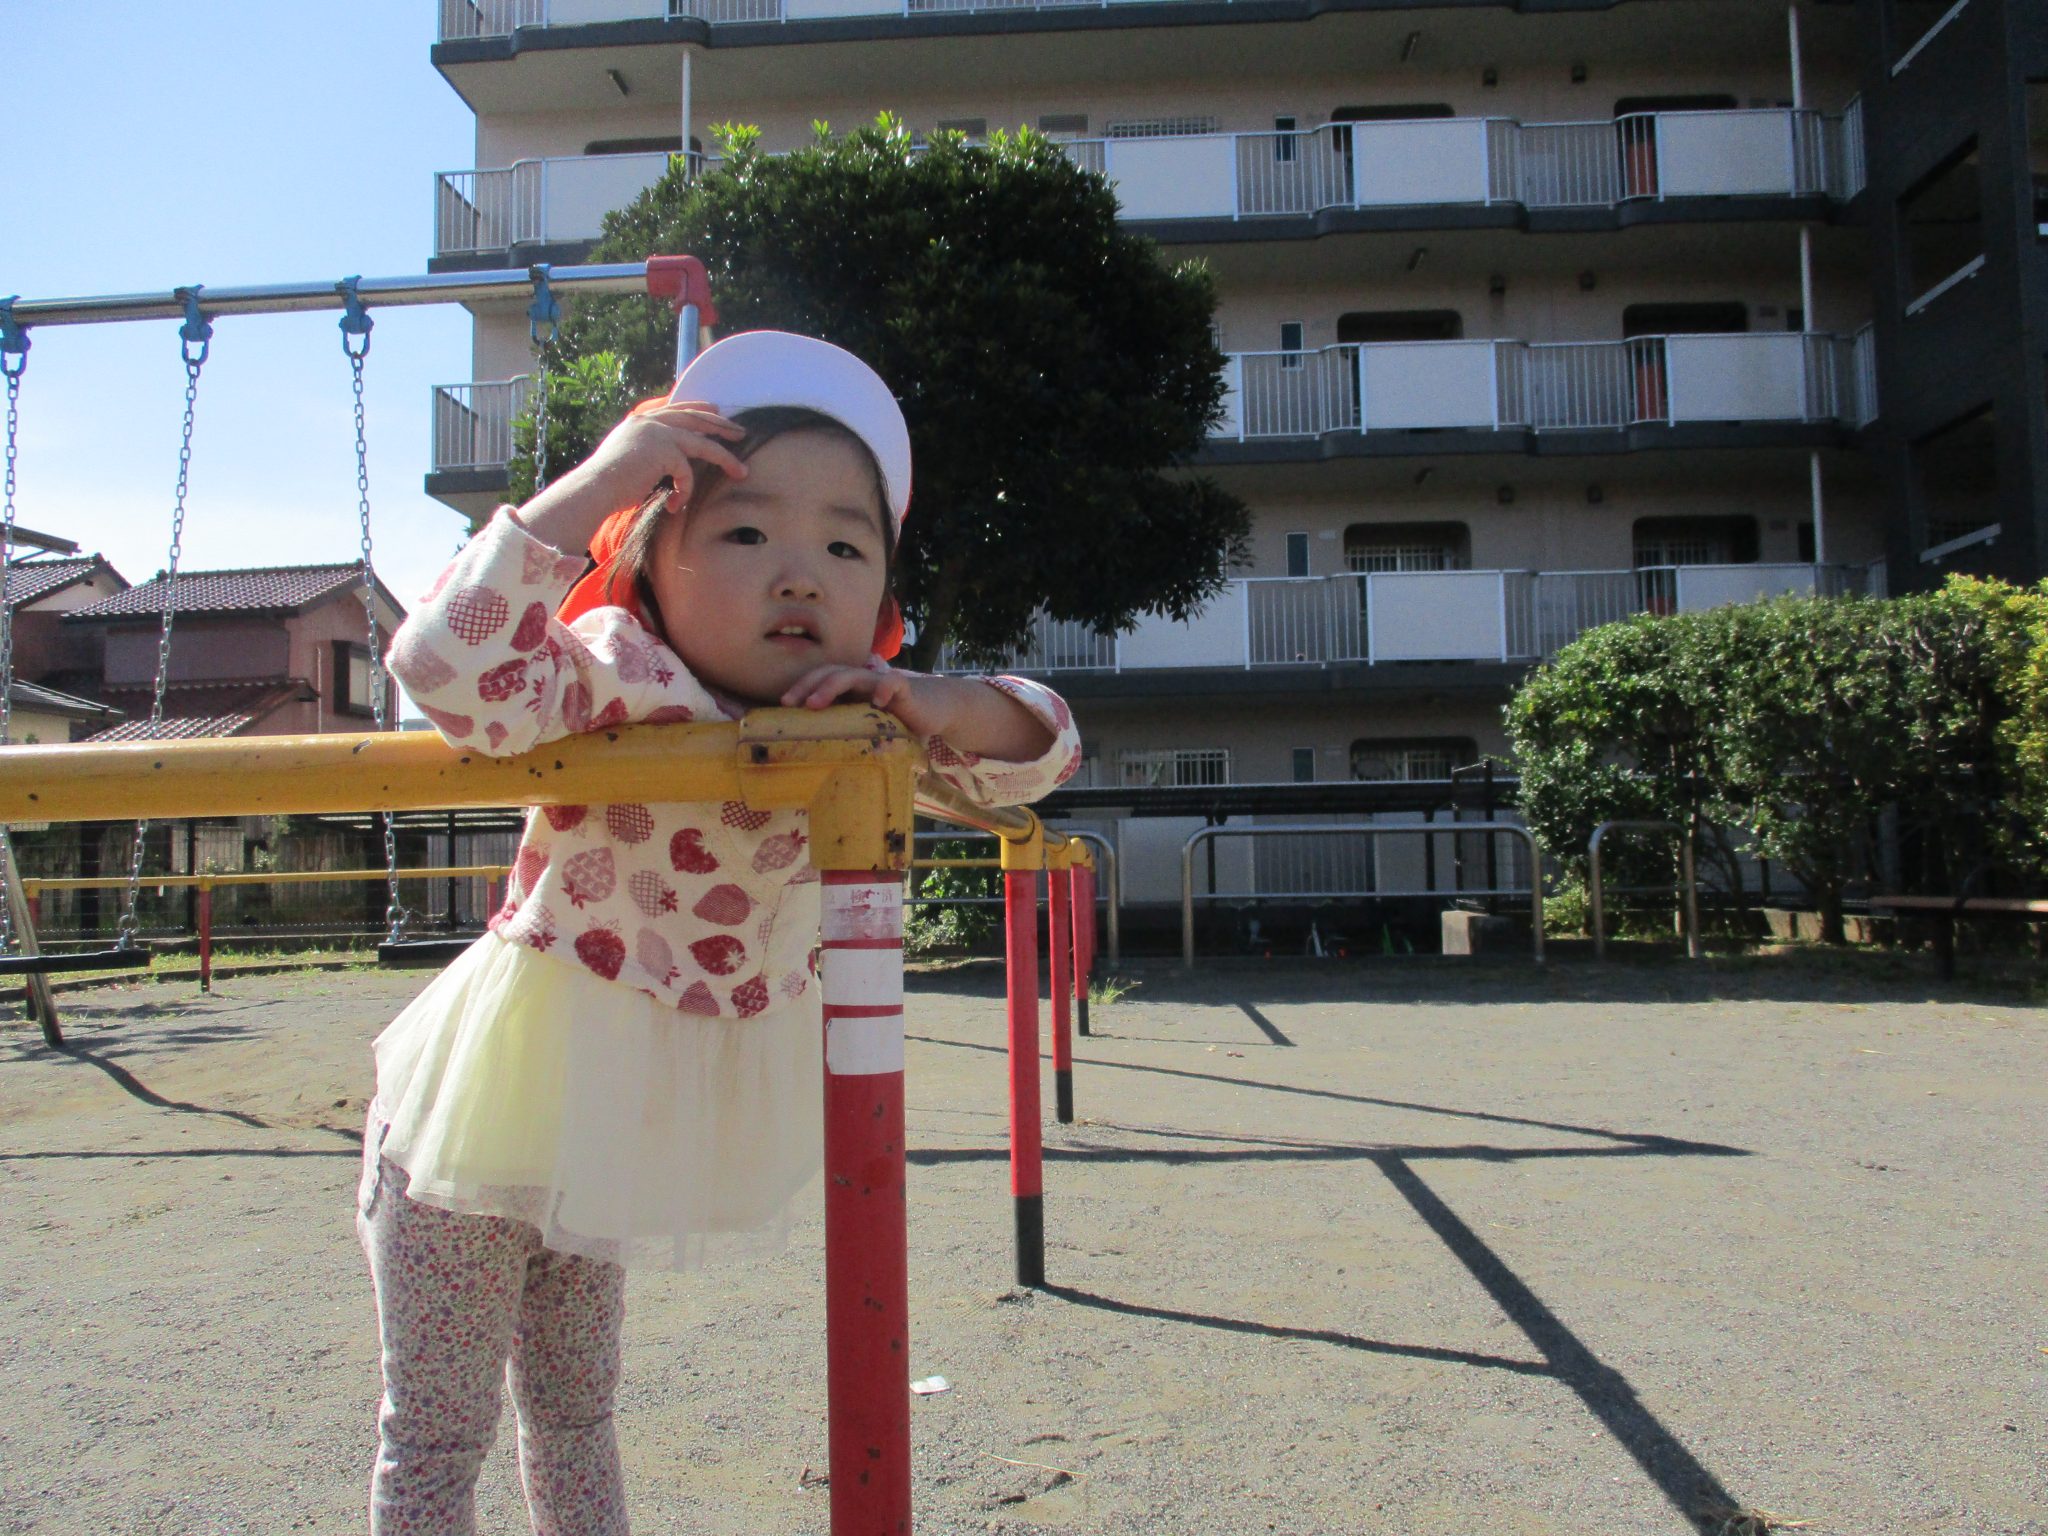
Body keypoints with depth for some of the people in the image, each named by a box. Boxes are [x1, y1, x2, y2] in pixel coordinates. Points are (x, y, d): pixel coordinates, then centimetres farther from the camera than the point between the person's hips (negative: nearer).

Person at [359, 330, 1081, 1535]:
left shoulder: (849, 724, -9)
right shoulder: (610, 679, -25)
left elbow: (1040, 751, -6)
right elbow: (448, 667, -44)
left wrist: (934, 706, -27)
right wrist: (590, 484, -40)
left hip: (618, 1121, 5)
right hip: (498, 1099, -5)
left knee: (576, 1403, 28)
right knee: (438, 1429, 10)